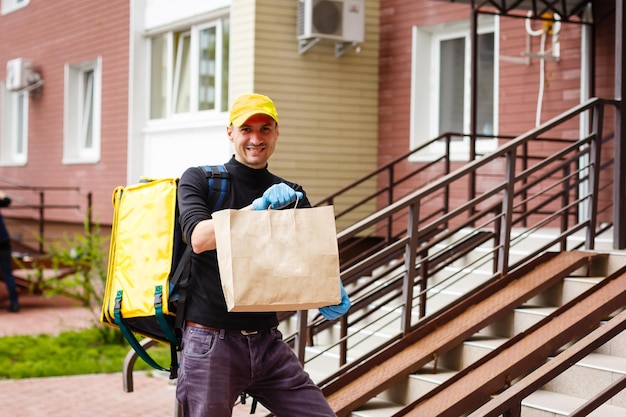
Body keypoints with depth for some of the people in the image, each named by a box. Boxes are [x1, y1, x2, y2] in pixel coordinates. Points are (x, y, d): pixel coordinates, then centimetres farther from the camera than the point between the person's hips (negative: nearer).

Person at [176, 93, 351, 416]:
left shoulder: (291, 196, 12)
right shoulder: (199, 180, 1)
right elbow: (199, 238, -17)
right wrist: (258, 207, -28)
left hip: (267, 341, 4)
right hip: (211, 341, -3)